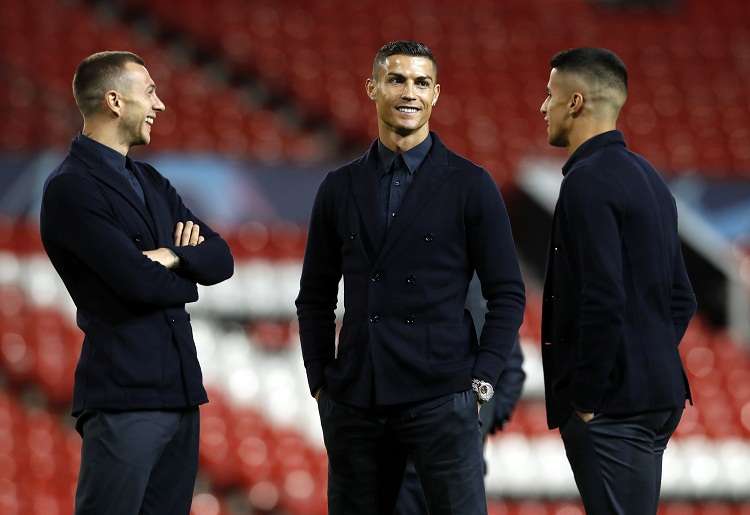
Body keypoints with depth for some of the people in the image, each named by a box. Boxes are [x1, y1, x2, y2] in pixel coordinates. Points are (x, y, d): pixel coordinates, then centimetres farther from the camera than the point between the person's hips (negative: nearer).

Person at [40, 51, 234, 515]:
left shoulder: (150, 182, 18)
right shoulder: (71, 189, -10)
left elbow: (221, 259, 11)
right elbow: (140, 282, -18)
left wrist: (173, 257, -9)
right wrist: (187, 275, 2)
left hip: (179, 390, 8)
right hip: (123, 397, -8)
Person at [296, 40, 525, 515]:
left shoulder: (470, 186, 1)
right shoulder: (341, 188, 11)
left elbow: (507, 294, 1)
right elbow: (315, 296, 16)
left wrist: (481, 380, -6)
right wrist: (321, 382, 8)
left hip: (441, 401, -4)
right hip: (354, 401, 4)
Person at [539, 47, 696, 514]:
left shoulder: (588, 181, -14)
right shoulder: (646, 175, 16)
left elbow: (603, 301, -22)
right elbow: (681, 298, 21)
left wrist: (586, 400, -15)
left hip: (611, 406, -10)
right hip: (659, 397, 10)